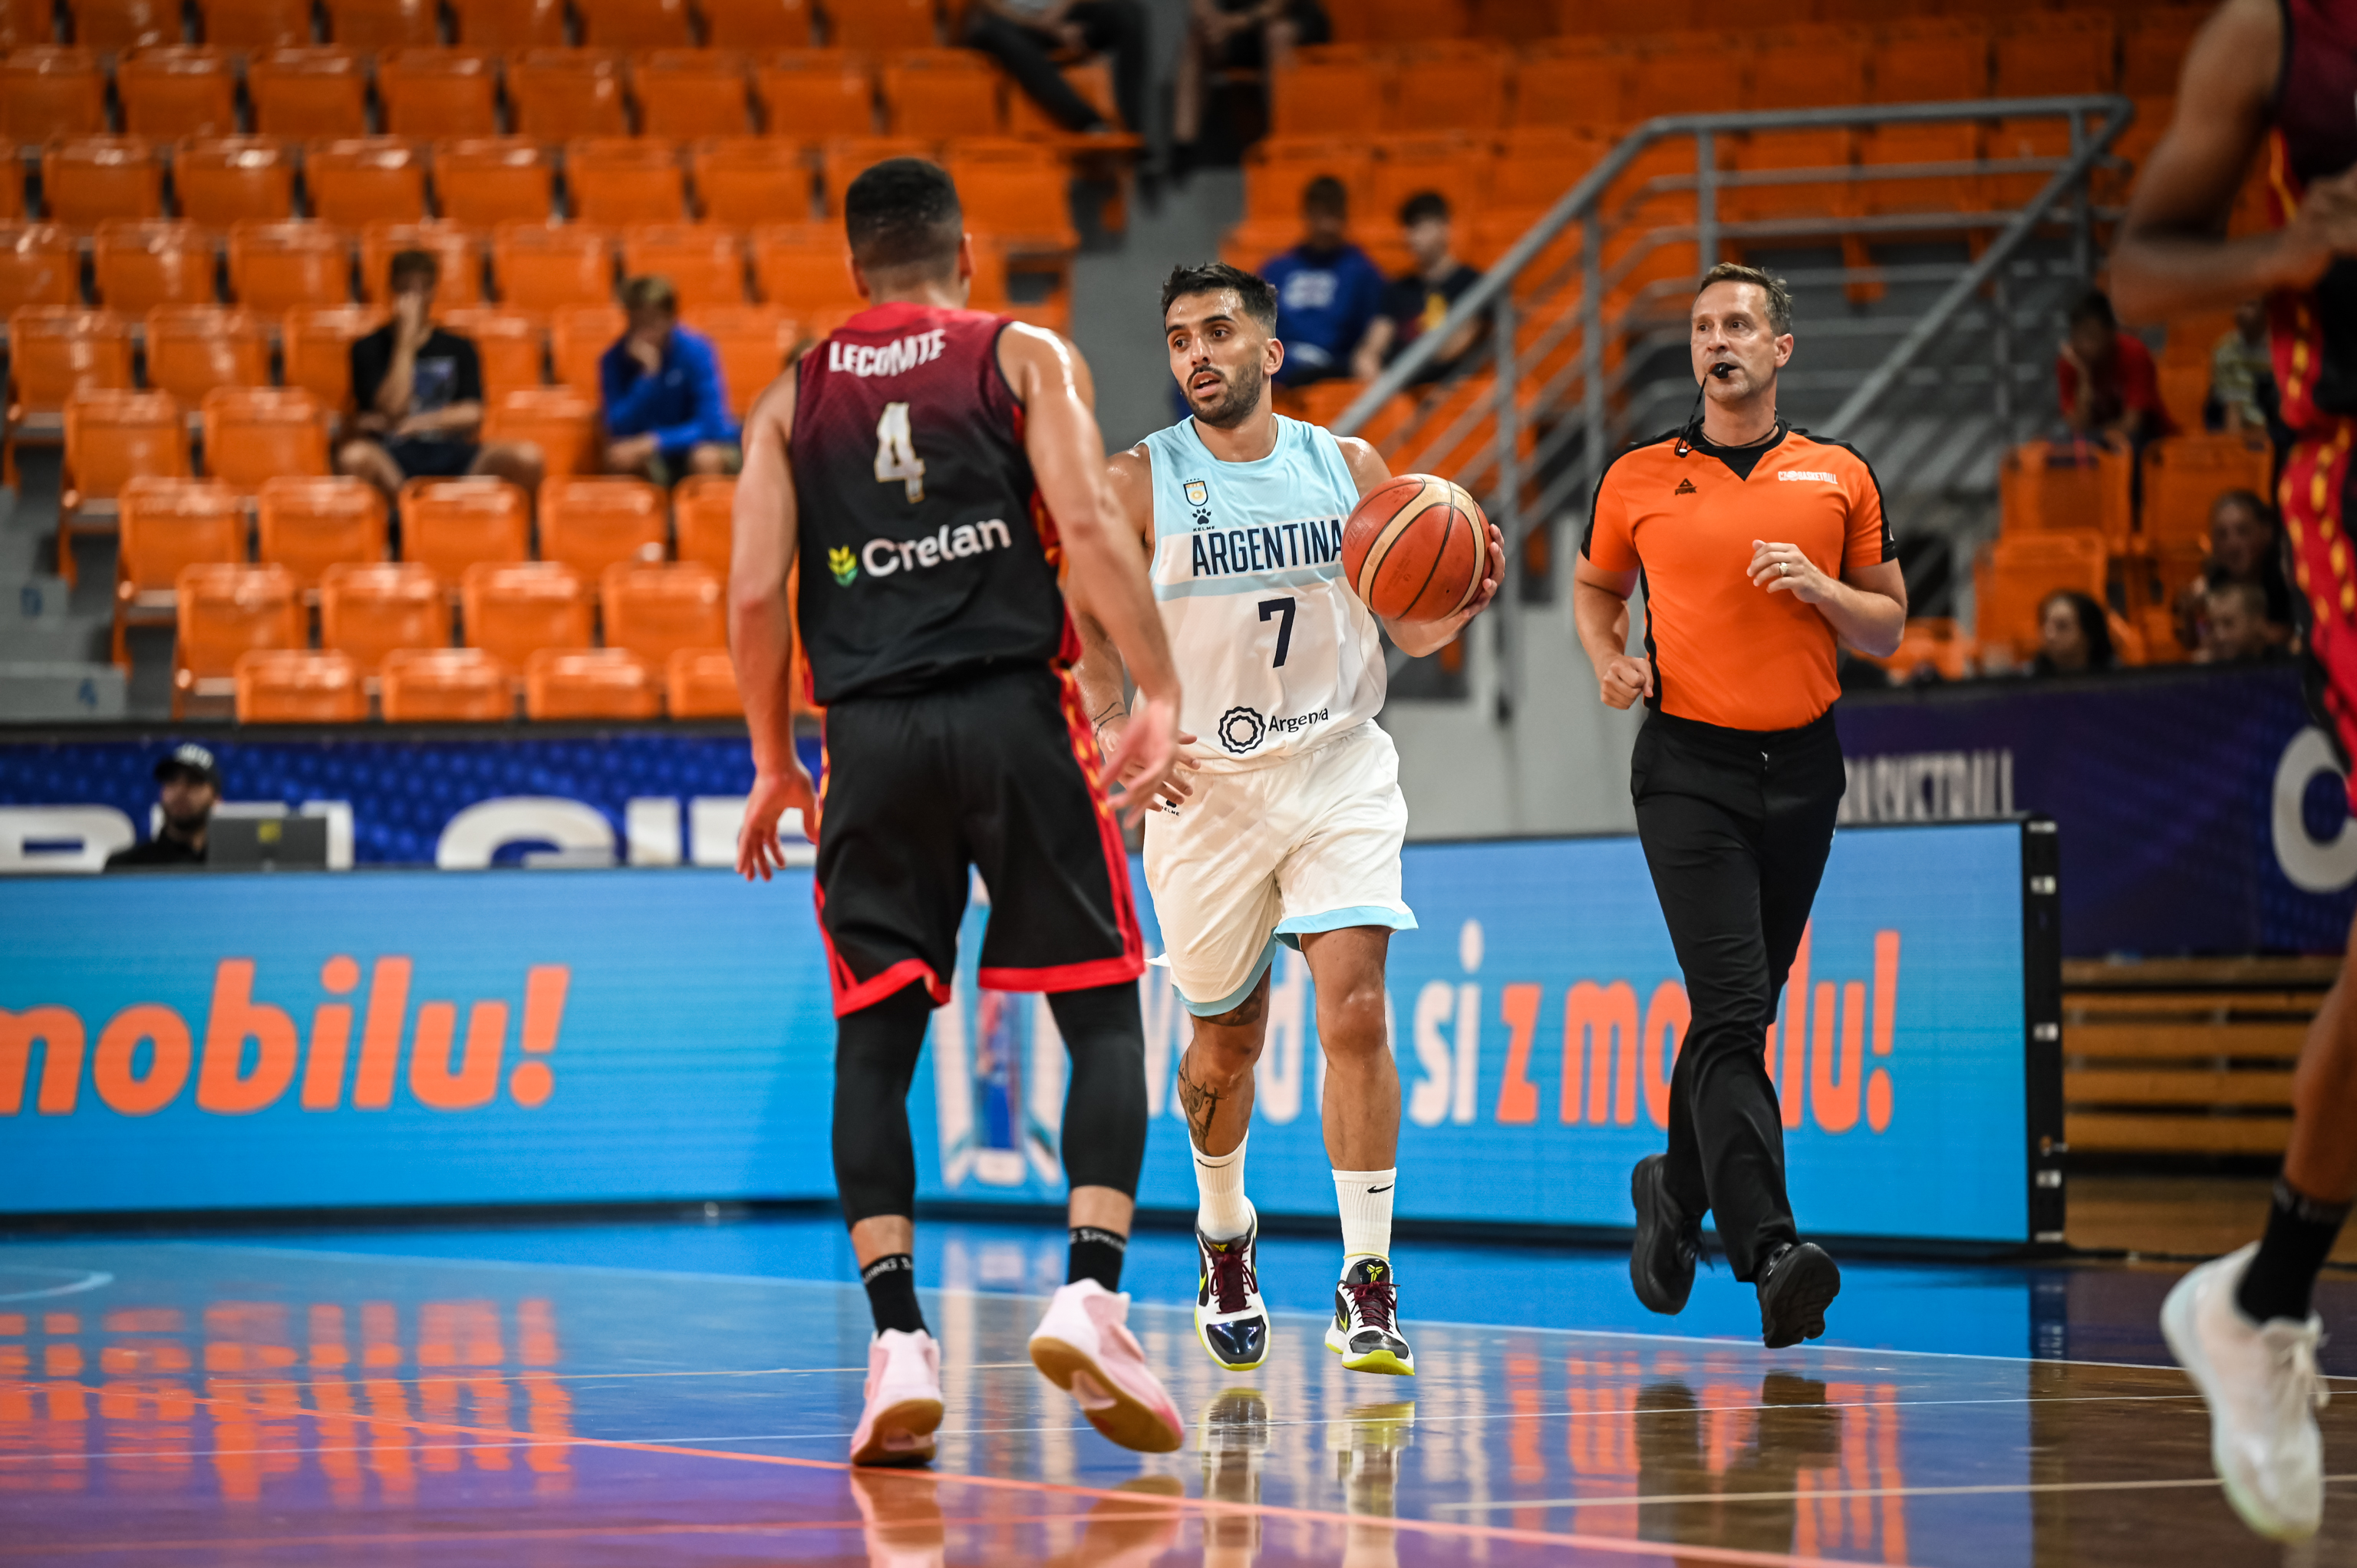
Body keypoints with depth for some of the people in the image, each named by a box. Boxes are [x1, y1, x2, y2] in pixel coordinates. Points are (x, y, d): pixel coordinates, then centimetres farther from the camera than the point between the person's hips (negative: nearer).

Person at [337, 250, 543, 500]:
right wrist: (406, 339, -4)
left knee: (527, 457, -27)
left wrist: (413, 423, -9)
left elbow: (471, 418, 6)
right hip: (394, 457, -2)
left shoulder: (458, 349, 18)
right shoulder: (369, 349, 10)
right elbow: (392, 409, -5)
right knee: (352, 457, -39)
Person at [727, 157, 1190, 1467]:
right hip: (1014, 712, -2)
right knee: (1103, 1012, 5)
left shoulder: (795, 396, 14)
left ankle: (899, 1343, -5)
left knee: (873, 1043, 7)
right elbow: (1086, 527, -7)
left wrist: (773, 759, 17)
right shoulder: (1027, 359, 7)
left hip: (871, 732, 2)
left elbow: (755, 590, 6)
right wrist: (1162, 694, -8)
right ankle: (1090, 1295, -12)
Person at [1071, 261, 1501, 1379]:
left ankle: (1367, 1284, -13)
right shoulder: (1139, 485, -4)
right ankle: (1223, 1236, 40)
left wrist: (1464, 603, -13)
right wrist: (1119, 736, -21)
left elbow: (1410, 627, 9)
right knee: (1227, 1037, 11)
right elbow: (1087, 643, -3)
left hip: (1338, 770, 0)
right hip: (1204, 782, 0)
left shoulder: (1351, 469, 2)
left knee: (1354, 1007, -16)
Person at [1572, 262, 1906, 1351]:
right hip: (1689, 767, -3)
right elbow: (1594, 585, 21)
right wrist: (1611, 660, 1)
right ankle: (1771, 1253, -25)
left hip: (1801, 769, 3)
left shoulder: (1839, 478, 7)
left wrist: (1819, 588, -8)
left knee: (1742, 1013, 11)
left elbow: (1888, 628, 11)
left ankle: (1676, 1188, 34)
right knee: (1732, 1013, -16)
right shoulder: (1637, 480, 5)